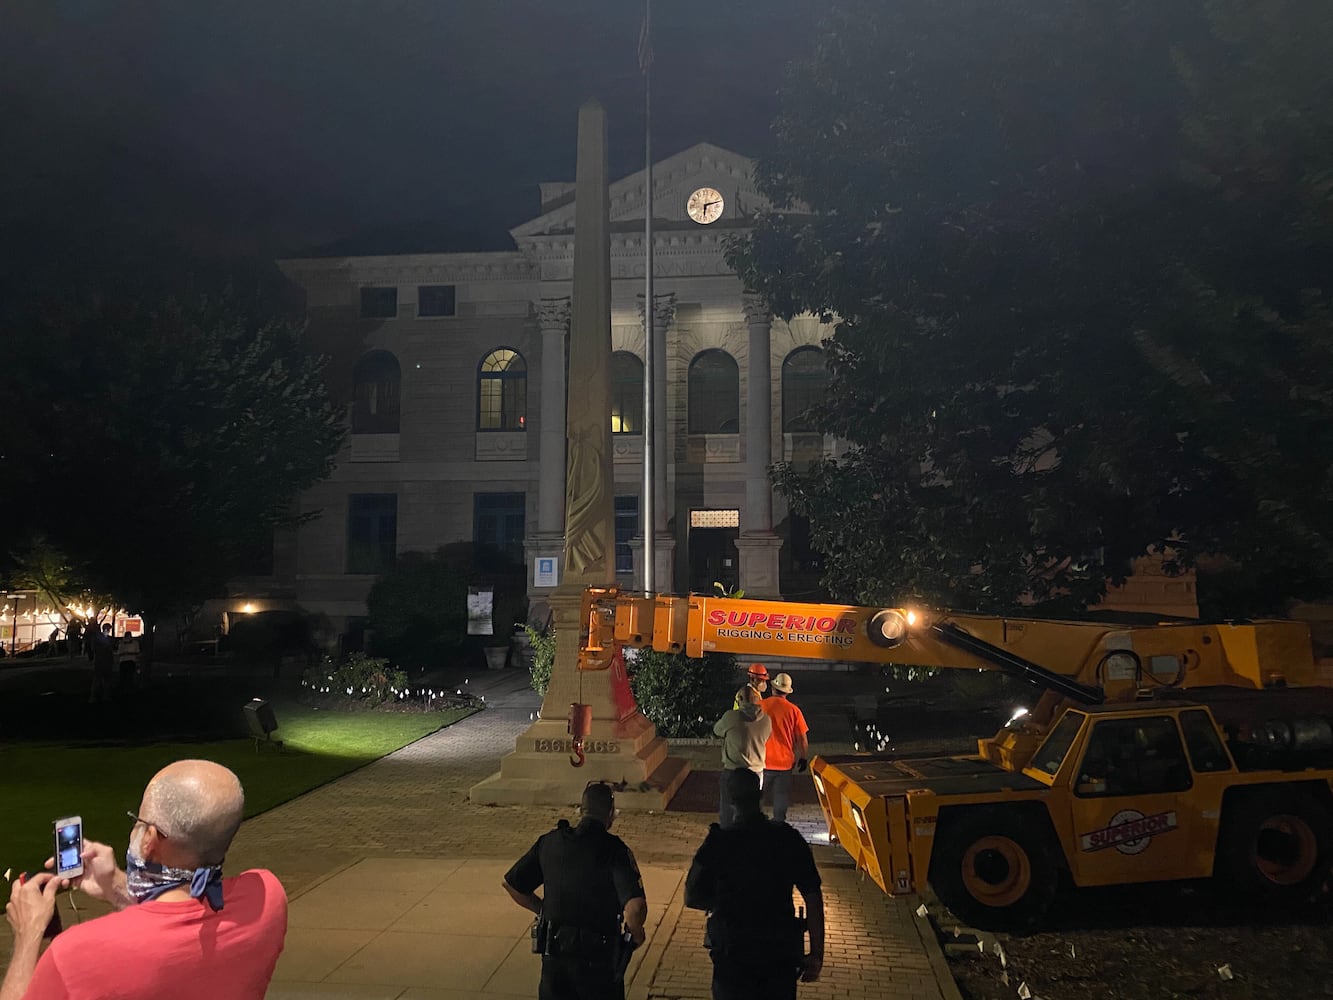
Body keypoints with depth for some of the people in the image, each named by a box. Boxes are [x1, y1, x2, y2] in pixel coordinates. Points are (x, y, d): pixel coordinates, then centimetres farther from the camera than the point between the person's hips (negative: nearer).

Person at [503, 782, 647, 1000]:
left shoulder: (549, 842, -1)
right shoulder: (614, 850, -16)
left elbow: (511, 884, 9)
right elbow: (636, 907, -29)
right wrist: (636, 933, -8)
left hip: (553, 952, 4)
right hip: (598, 957, -4)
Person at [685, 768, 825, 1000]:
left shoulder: (717, 844, -15)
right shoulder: (789, 840, -10)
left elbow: (692, 898, -5)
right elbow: (813, 898, -8)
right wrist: (816, 954, 0)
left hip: (732, 953, -1)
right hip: (781, 951, 2)